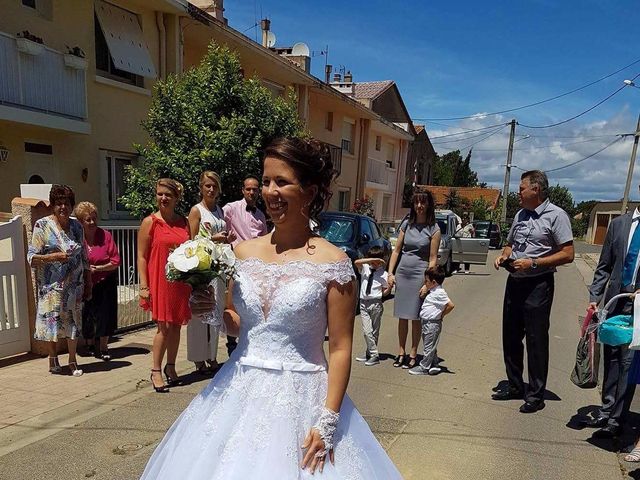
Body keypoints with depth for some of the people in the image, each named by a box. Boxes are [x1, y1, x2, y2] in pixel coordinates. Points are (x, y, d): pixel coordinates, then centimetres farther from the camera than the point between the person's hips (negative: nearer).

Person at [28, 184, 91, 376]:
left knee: (73, 321, 6)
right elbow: (31, 258, -6)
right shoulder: (42, 225, -5)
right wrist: (53, 256, -22)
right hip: (52, 286, -3)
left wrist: (88, 283, 11)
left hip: (74, 284, 3)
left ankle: (72, 360, 18)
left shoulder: (76, 226, 7)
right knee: (52, 320, 5)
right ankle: (53, 357, 27)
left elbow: (84, 257, 11)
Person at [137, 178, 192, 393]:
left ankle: (170, 367, 25)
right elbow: (141, 256, -4)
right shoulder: (150, 222, -2)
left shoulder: (184, 222, 10)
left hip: (181, 281, 4)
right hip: (160, 280, -4)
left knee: (176, 325, 10)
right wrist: (144, 286, -10)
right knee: (164, 326, -4)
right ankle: (156, 371, 11)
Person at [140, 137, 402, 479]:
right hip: (239, 392, 5)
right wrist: (214, 310, -7)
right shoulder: (243, 252, 2)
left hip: (300, 398, -4)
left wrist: (328, 421, -13)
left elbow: (340, 348, -10)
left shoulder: (332, 262, -12)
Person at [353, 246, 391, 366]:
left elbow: (385, 292, 3)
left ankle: (371, 354, 18)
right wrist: (372, 259, -21)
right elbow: (356, 262, -16)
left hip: (376, 303, -2)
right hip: (363, 303, 2)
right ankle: (373, 355, 6)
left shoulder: (383, 274, 0)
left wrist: (389, 287, -19)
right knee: (367, 331, -3)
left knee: (374, 331, 7)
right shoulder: (365, 268, 5)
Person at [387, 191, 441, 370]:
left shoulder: (433, 229, -4)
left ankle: (413, 354, 16)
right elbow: (397, 250, 9)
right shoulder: (406, 224, 7)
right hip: (402, 274, 4)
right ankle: (401, 352, 21)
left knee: (415, 317, 3)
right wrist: (390, 273, 1)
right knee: (402, 316, 9)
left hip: (419, 275, -4)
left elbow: (432, 258, -6)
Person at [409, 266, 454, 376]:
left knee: (429, 346, 2)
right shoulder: (433, 291, 9)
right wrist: (424, 289, 9)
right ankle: (434, 365, 28)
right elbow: (422, 294, 29)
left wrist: (442, 315, -14)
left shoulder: (439, 293, -20)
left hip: (432, 323, -10)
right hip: (427, 322, 10)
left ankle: (424, 367, 11)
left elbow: (451, 305, -24)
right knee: (430, 346, 18)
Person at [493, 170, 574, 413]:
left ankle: (536, 394, 14)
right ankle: (515, 385, 29)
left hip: (538, 284, -7)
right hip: (515, 281, 7)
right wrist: (503, 256, 3)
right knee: (511, 336, 13)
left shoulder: (556, 215, -8)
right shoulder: (521, 215, 13)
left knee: (536, 340, 0)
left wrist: (533, 262, -18)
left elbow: (567, 254, -12)